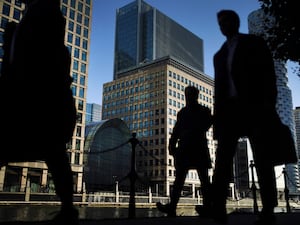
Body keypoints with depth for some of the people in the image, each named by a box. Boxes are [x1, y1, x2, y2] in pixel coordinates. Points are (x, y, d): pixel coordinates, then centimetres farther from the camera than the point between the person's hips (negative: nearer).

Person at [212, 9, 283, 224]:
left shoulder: (255, 43, 12)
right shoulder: (220, 55, 25)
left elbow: (268, 73, 1)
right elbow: (219, 86, 18)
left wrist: (269, 102, -15)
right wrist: (217, 114, 6)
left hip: (254, 107, -4)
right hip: (229, 110, 4)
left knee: (262, 159, -5)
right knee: (222, 161, -8)